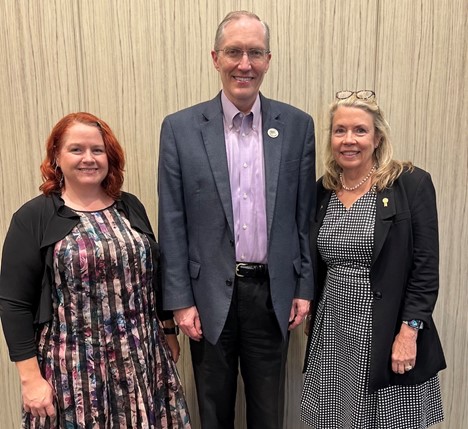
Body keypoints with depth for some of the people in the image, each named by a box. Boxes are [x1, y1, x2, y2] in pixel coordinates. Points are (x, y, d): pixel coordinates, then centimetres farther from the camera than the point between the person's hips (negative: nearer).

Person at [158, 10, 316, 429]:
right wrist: (180, 300, -5)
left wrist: (305, 287, 2)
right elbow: (172, 224, -5)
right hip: (210, 294, 0)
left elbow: (305, 214, 2)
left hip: (273, 292, 1)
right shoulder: (180, 128, -6)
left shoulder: (298, 125, -2)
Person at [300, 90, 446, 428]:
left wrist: (409, 332, -15)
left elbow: (426, 267, -10)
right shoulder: (322, 191, 5)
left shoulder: (412, 184, -8)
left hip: (388, 334, -4)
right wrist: (314, 321, 12)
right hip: (332, 335, 4)